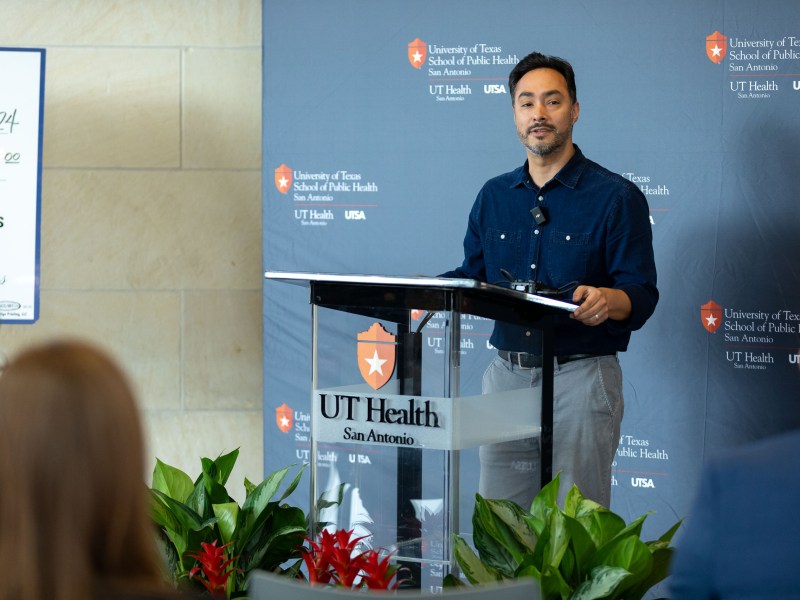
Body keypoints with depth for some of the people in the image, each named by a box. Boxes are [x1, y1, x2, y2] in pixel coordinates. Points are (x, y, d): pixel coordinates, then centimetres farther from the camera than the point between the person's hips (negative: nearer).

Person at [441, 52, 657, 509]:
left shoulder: (617, 197, -2)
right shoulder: (494, 196, 14)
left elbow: (642, 296, -8)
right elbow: (473, 277, 18)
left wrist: (607, 300, -30)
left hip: (581, 378, -5)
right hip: (506, 376, 5)